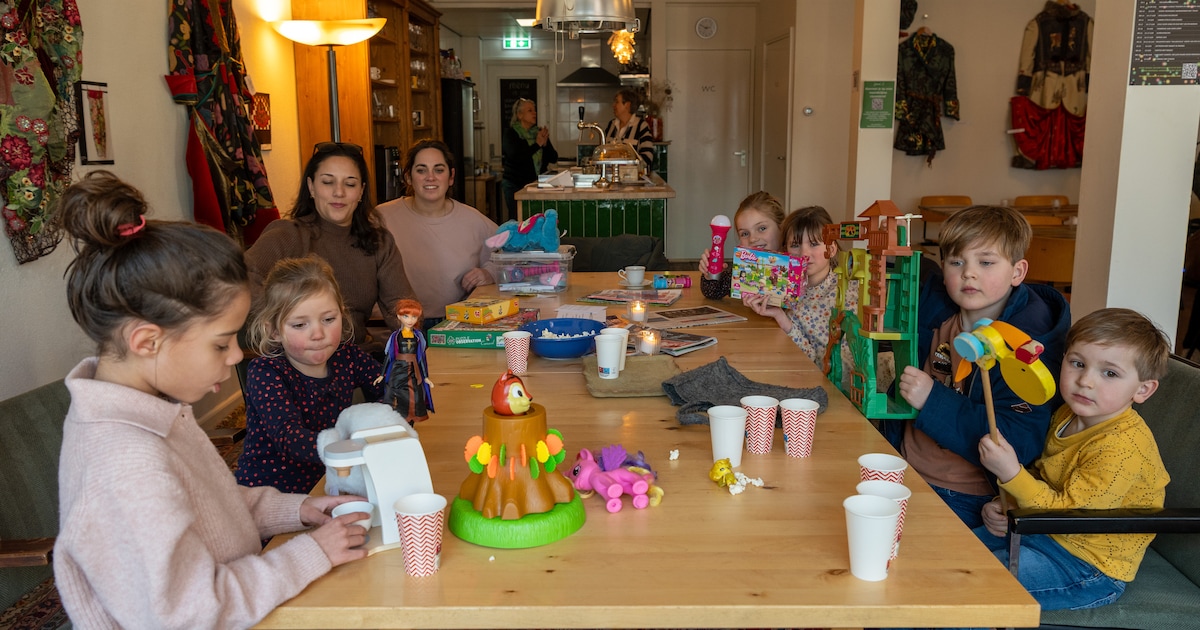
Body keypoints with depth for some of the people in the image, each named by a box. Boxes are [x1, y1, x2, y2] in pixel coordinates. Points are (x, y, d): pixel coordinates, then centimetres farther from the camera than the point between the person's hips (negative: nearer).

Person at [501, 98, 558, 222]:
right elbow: (516, 156, -19)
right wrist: (537, 144, -14)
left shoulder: (539, 132, 12)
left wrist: (545, 143, -9)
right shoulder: (510, 133, -1)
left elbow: (554, 158, 9)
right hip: (516, 186, -4)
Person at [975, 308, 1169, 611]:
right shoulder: (1068, 415, 0)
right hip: (1044, 529, 9)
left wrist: (1010, 473, -35)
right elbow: (1041, 476, 14)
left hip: (1090, 566, -9)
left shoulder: (1121, 448, -28)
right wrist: (1004, 506, -2)